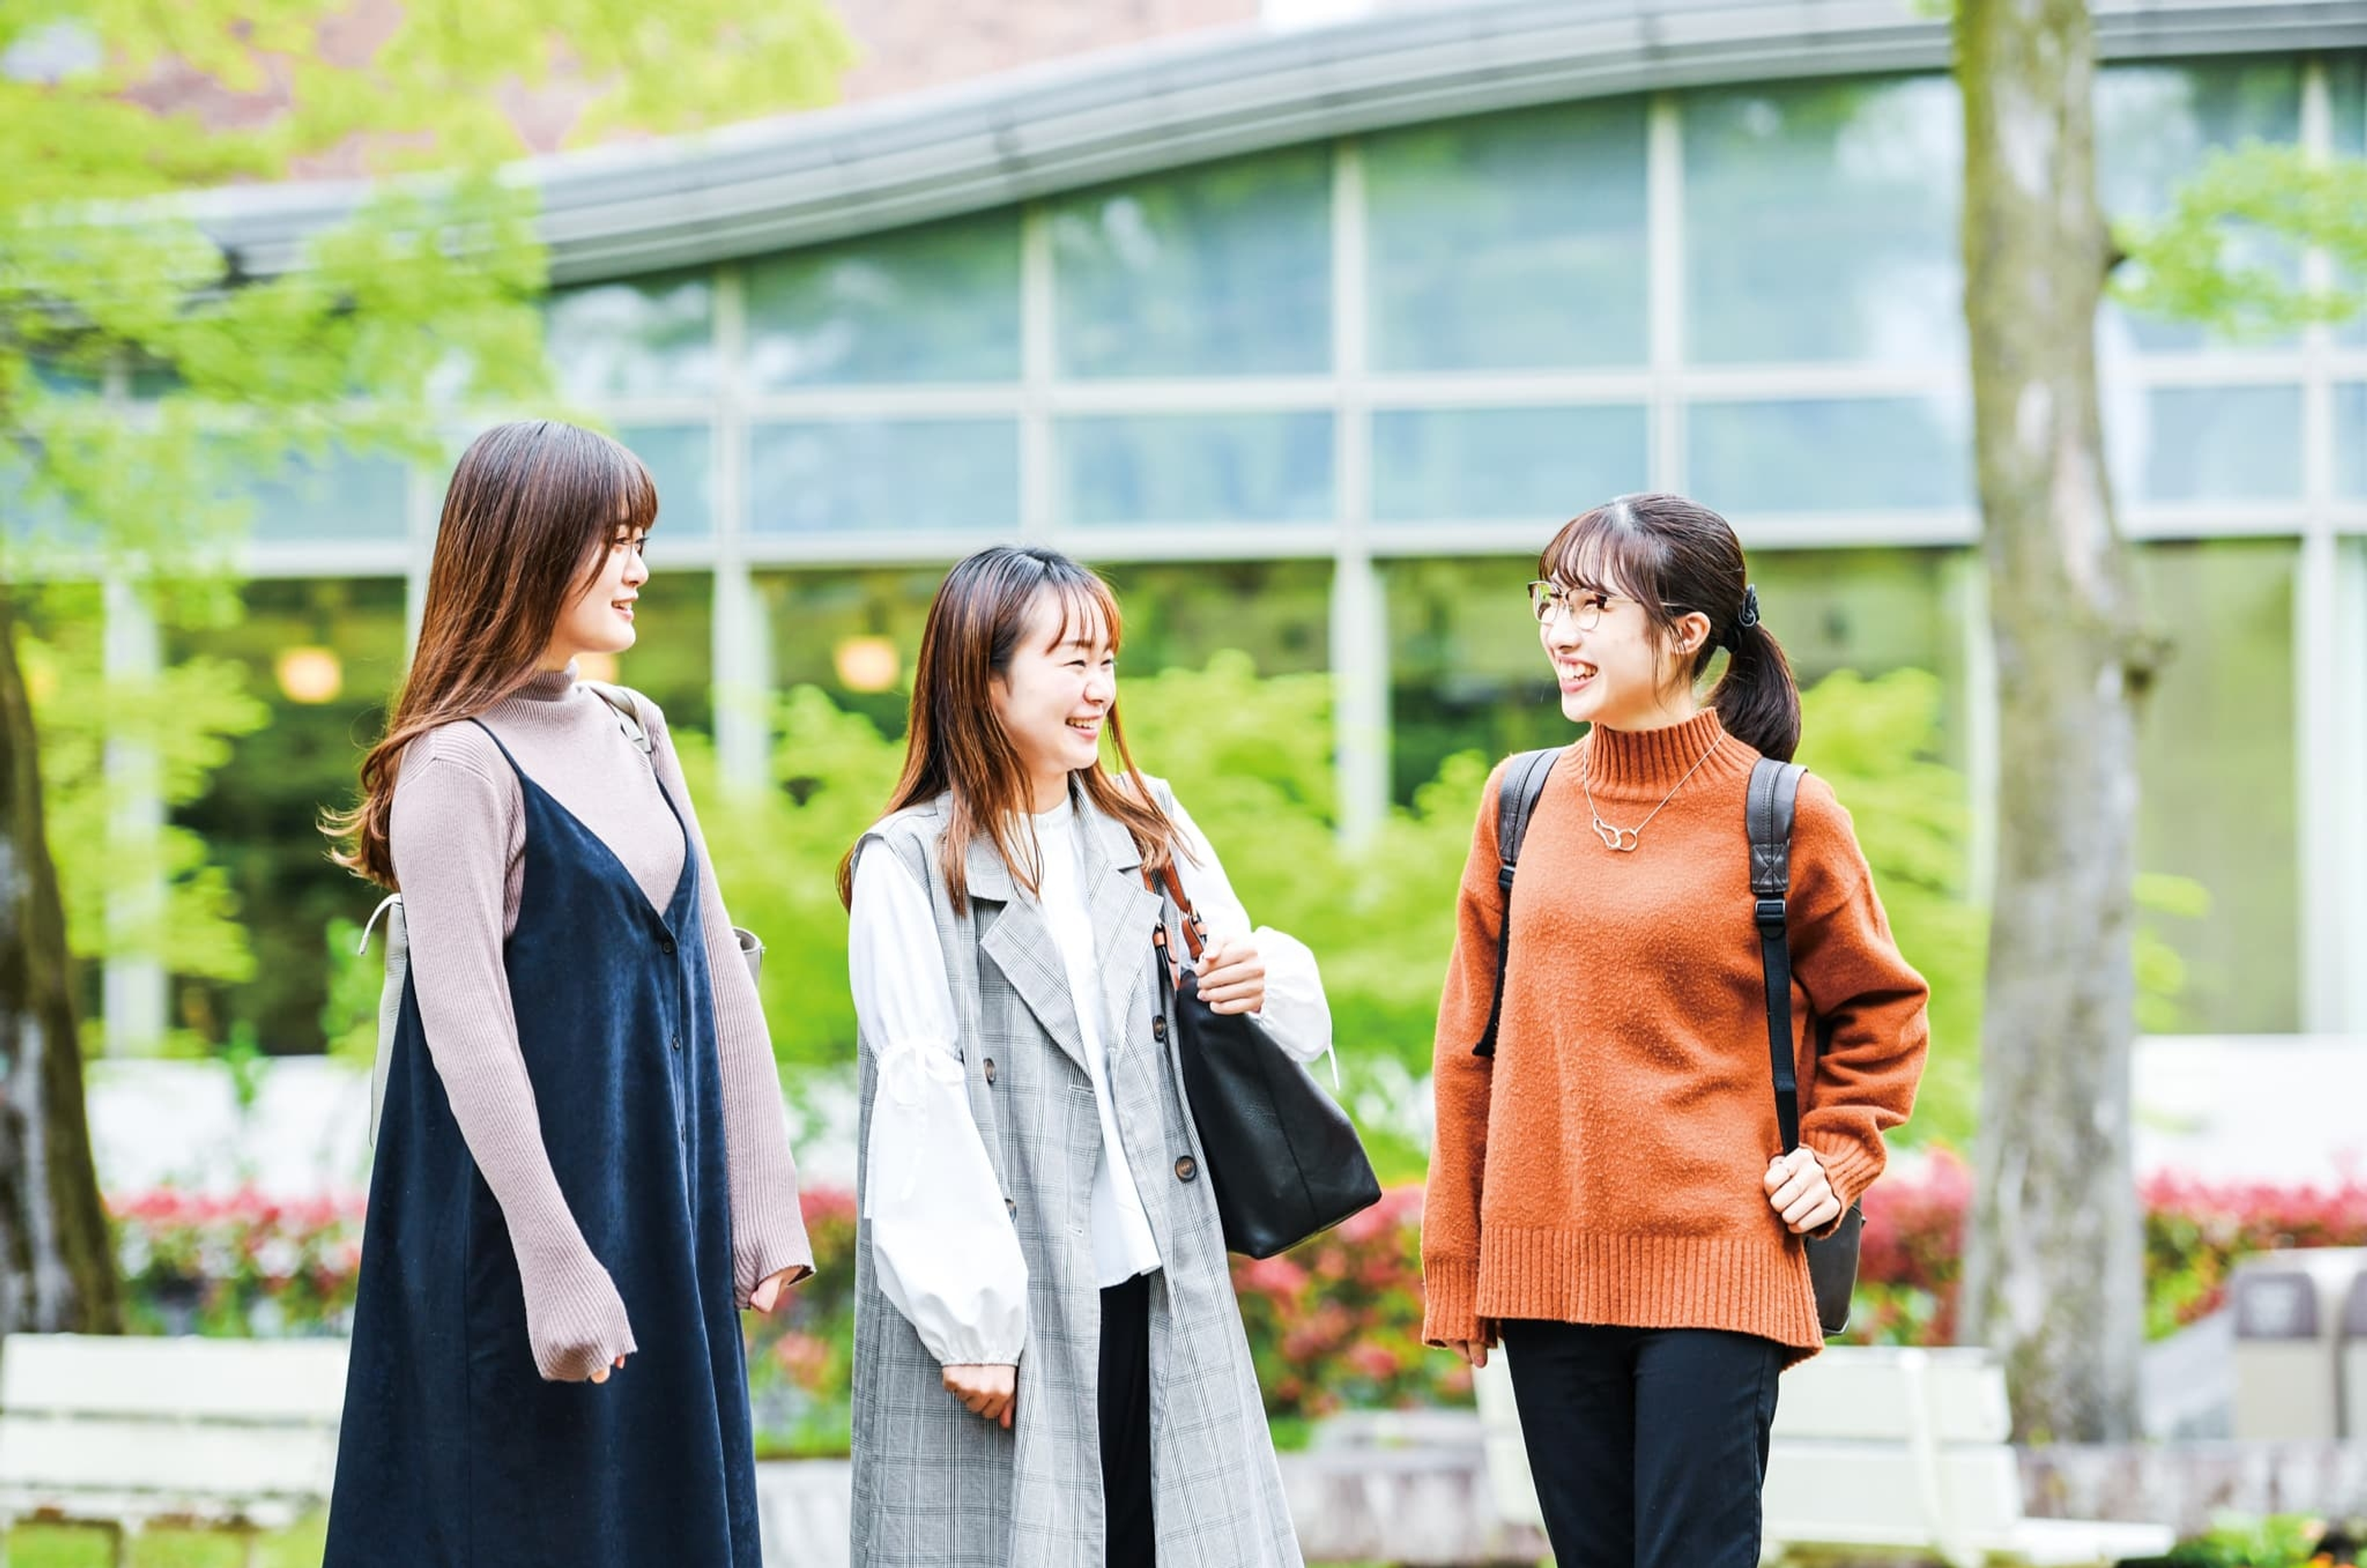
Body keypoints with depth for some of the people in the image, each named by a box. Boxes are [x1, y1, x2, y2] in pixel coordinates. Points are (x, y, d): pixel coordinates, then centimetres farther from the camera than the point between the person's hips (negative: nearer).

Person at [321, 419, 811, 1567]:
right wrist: (556, 1263, -20)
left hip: (667, 1206, 7)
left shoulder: (633, 738, 10)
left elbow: (715, 969, 11)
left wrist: (765, 1197, 7)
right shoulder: (460, 765, -13)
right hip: (530, 1208, -7)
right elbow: (467, 1031, -18)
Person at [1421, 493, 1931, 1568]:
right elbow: (1472, 1045, 11)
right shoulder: (1523, 803, 7)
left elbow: (1881, 1010, 11)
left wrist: (1836, 1157, -1)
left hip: (1715, 1270, -4)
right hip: (1544, 1266, 4)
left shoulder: (1782, 816, -4)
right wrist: (1455, 1272, 10)